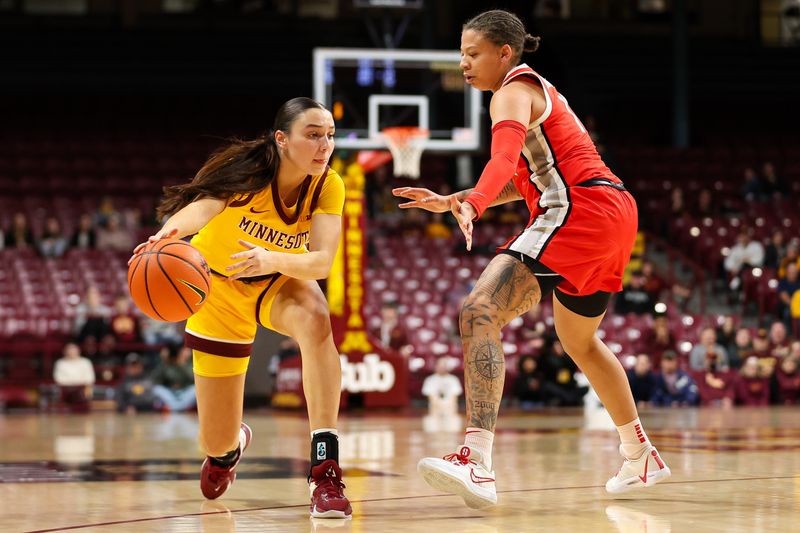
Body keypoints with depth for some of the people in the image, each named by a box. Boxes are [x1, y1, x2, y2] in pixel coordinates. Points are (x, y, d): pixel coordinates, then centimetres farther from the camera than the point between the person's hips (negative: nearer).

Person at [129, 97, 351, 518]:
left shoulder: (327, 187, -22)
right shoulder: (249, 170, -29)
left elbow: (322, 261, -35)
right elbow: (203, 204, -50)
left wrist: (272, 260, -56)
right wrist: (170, 232, -72)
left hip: (281, 282, 1)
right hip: (220, 288, -1)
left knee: (315, 321, -38)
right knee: (217, 443, 2)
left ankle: (325, 471, -38)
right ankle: (230, 447, 45)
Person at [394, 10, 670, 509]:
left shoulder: (514, 90, -5)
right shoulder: (537, 89, 26)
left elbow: (505, 157, -27)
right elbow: (523, 181, 28)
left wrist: (472, 205, -44)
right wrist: (452, 200, 19)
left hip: (578, 212, -11)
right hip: (613, 211, 11)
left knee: (480, 312, -23)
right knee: (580, 342, 30)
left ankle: (477, 463, -39)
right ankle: (642, 457, 43)